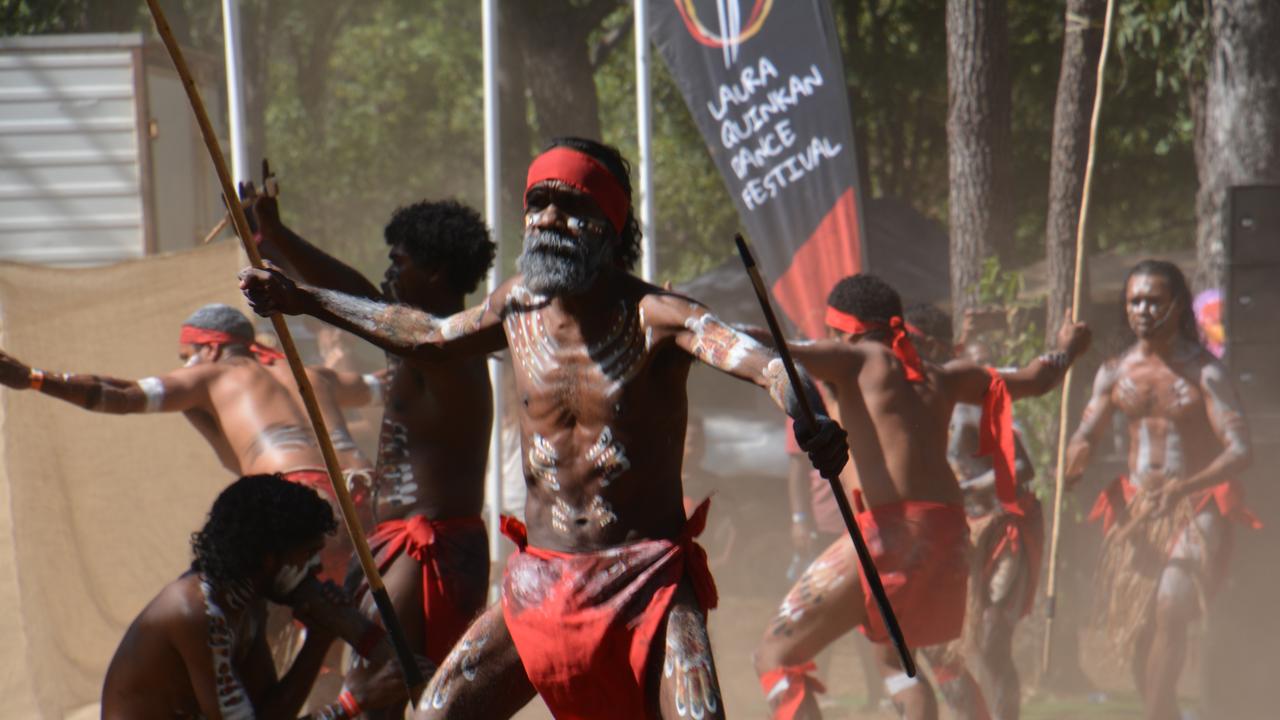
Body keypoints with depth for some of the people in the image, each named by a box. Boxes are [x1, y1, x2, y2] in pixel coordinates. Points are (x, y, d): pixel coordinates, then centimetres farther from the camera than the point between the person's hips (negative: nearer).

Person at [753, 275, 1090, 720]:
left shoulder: (857, 360, 6)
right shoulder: (940, 379, 23)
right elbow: (1032, 380, 38)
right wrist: (1065, 351, 58)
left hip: (888, 530, -7)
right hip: (949, 535, 7)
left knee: (775, 655, -3)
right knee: (893, 655, 32)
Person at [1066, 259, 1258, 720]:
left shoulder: (1203, 372, -9)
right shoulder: (1116, 372, 6)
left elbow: (1240, 450, -16)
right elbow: (1085, 435, 3)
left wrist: (1184, 487, -32)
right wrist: (1076, 461, -22)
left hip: (1196, 510, -5)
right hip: (1135, 511, 5)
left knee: (1171, 606, -25)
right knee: (1136, 629, 4)